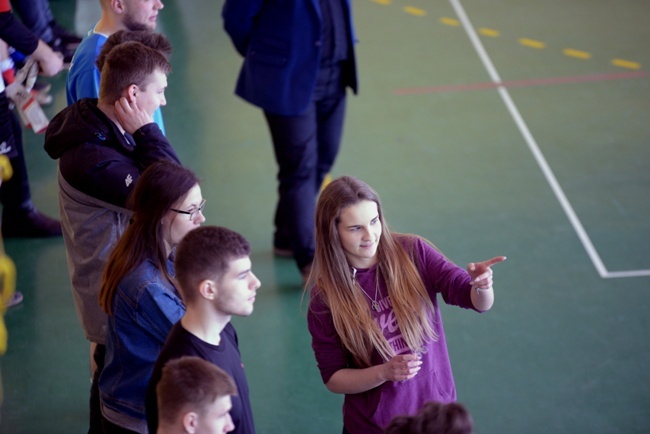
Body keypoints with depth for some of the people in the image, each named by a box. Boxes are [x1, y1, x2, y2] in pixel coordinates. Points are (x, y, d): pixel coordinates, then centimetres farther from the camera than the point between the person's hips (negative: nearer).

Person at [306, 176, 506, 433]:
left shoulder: (413, 252, -11)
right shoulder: (325, 297, -14)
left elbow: (479, 302, -16)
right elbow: (333, 378, -9)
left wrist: (482, 286, -39)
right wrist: (385, 373, -25)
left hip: (438, 413, 2)